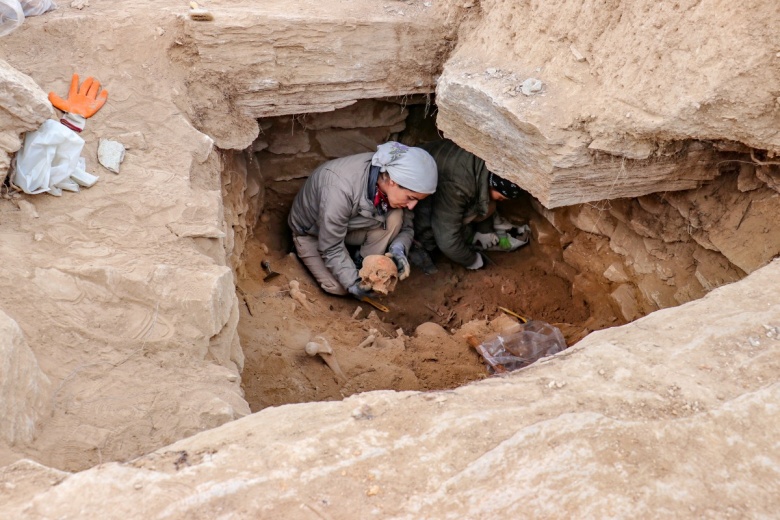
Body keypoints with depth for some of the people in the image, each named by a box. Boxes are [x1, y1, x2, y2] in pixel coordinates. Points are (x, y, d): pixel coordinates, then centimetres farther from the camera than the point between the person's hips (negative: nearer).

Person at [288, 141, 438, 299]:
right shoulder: (340, 189, -41)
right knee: (339, 287, -22)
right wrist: (354, 284, -37)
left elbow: (406, 225, -10)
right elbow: (331, 249, -32)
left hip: (350, 226, 4)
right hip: (311, 232, -4)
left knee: (395, 218, -24)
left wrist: (398, 249, -30)